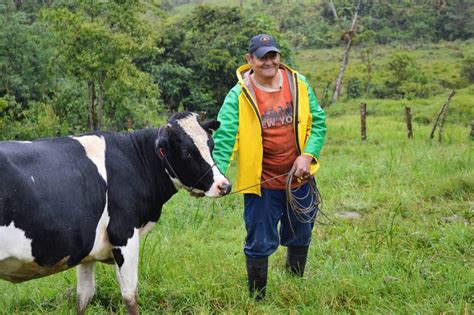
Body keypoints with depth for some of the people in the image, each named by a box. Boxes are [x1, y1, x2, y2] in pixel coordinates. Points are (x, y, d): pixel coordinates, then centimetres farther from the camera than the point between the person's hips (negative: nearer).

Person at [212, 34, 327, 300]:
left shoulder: (299, 84, -3)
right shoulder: (239, 96, -12)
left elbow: (318, 122, 1)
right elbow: (224, 137, -20)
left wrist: (308, 155, -14)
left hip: (299, 178, 4)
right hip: (260, 183, -4)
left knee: (300, 238, 20)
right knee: (260, 244, 3)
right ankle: (258, 298, 21)